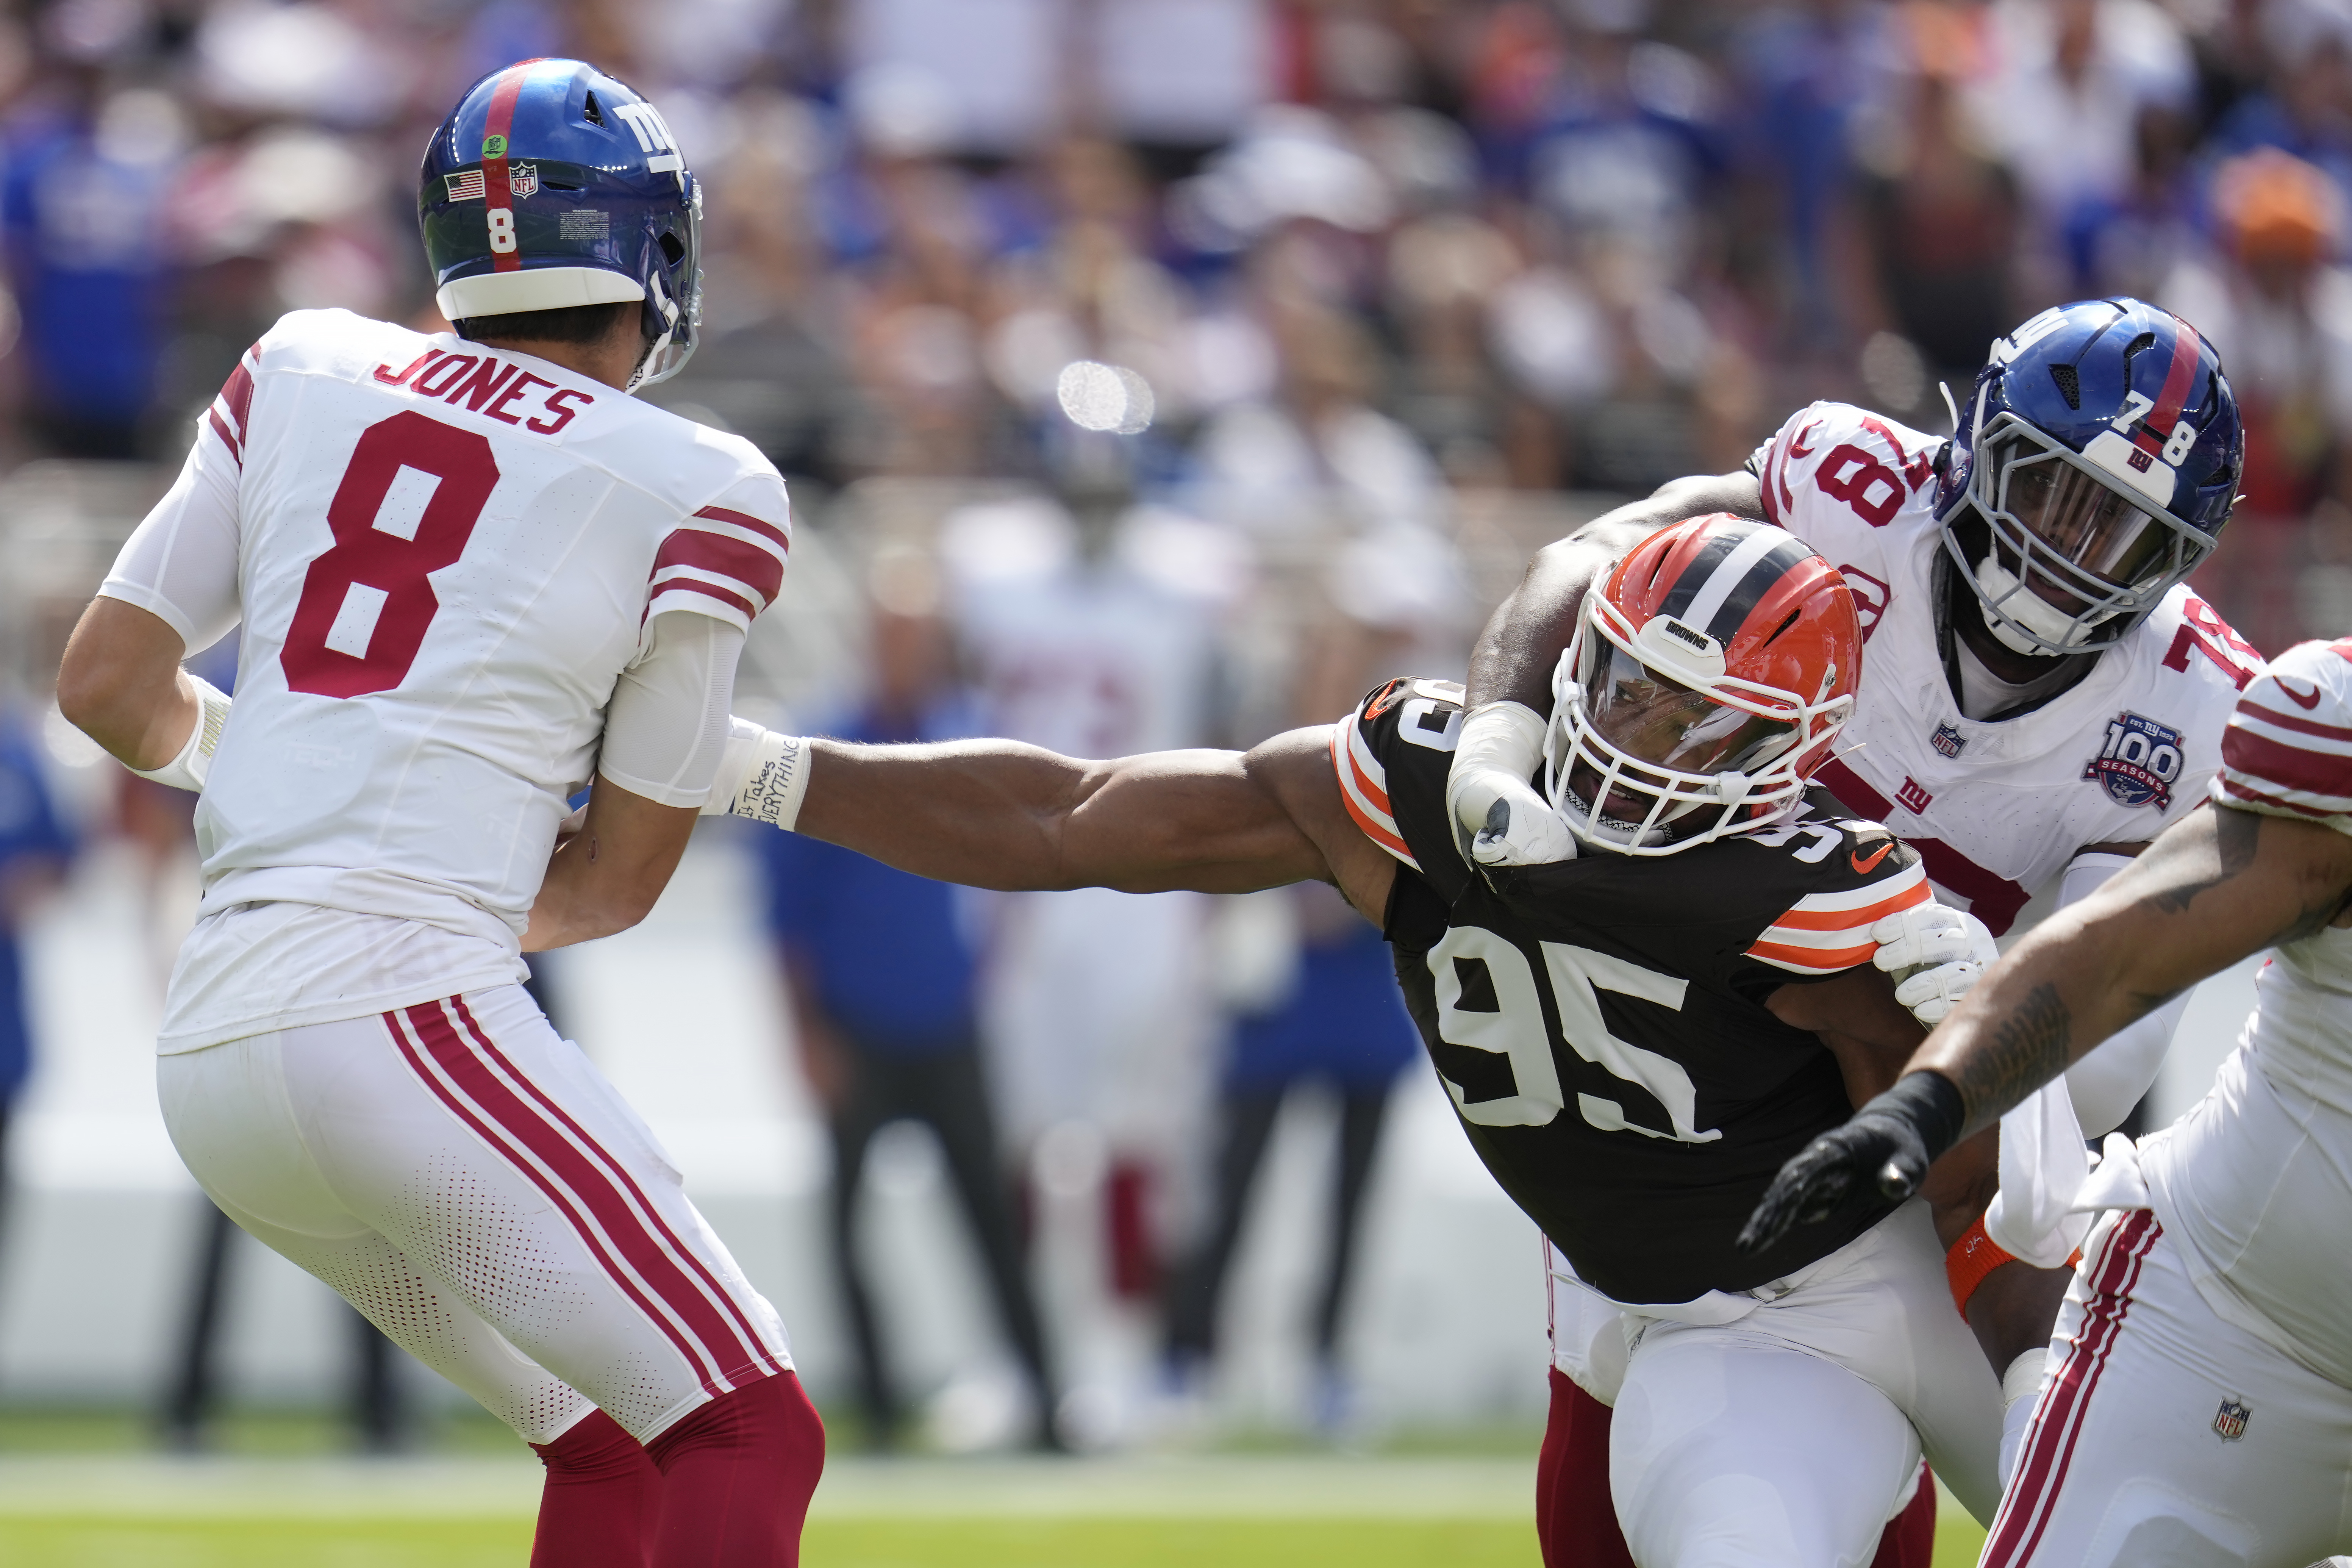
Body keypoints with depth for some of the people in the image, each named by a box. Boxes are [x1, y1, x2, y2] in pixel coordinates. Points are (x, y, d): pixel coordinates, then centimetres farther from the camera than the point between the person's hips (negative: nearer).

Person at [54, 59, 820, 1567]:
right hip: (405, 1026, -7)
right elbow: (620, 881, 7)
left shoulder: (306, 372, 13)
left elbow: (110, 685, 16)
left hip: (215, 1052, 7)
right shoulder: (699, 496, 0)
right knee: (752, 1438, -9)